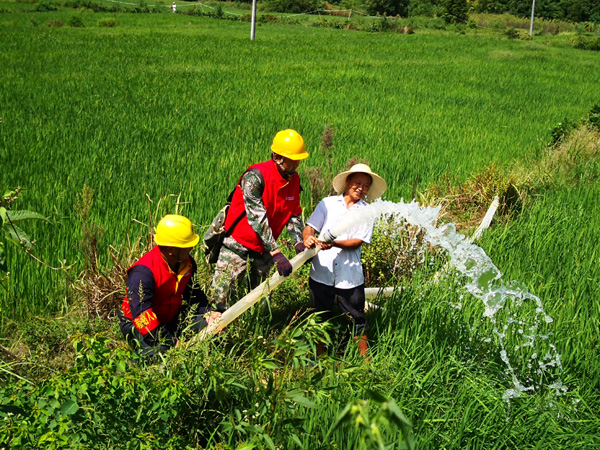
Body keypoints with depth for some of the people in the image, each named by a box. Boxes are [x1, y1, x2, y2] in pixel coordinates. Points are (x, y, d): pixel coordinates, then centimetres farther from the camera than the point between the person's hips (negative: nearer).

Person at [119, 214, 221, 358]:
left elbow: (193, 292, 11)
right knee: (158, 353, -32)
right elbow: (142, 315, -34)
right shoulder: (142, 273, -31)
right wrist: (172, 342, -33)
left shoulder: (187, 263, -4)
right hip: (136, 324, -7)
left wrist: (207, 313, -10)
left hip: (172, 318, 7)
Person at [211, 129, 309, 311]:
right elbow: (257, 218, -27)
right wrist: (276, 253, -32)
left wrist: (299, 242, -10)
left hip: (264, 250, 7)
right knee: (218, 300, -7)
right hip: (238, 246, -7)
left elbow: (294, 214, 8)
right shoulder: (255, 177, -21)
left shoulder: (294, 179, 2)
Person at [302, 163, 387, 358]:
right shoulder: (328, 203, 7)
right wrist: (308, 238, -22)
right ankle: (318, 358, 27)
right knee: (320, 317, 13)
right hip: (321, 271, 1)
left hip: (350, 275, -1)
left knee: (357, 319, 4)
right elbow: (310, 227, 2)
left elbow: (358, 241, -7)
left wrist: (334, 243, -23)